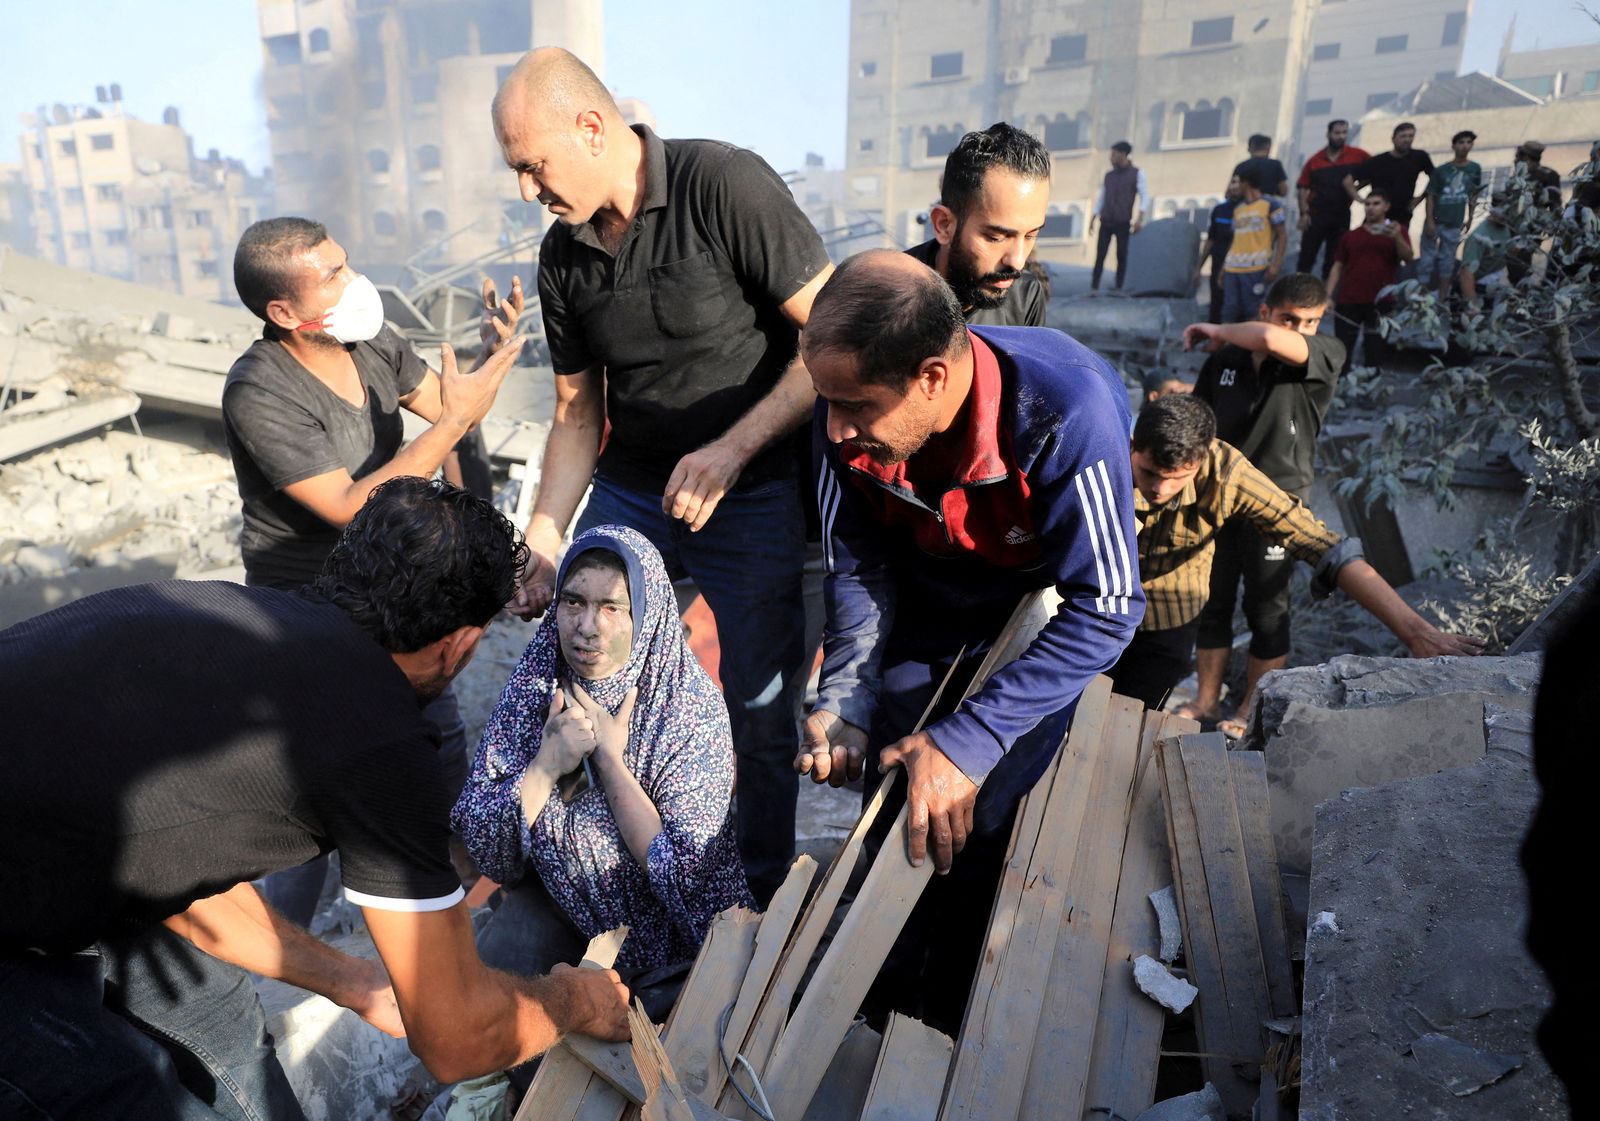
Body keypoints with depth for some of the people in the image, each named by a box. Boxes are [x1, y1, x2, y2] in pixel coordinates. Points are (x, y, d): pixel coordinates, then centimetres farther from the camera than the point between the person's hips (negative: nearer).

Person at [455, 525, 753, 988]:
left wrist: (609, 759, -25)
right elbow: (482, 848, -11)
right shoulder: (534, 683, -11)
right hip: (557, 894, 3)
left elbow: (685, 875, -22)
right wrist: (546, 766, -28)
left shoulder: (694, 707, -21)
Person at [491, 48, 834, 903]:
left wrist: (730, 449, -21)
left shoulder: (723, 186, -15)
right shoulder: (562, 257, 4)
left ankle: (764, 890, 29)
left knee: (760, 715, 2)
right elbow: (578, 413, 10)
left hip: (751, 492, -5)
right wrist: (543, 537, 0)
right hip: (628, 489, 6)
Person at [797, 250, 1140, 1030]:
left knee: (982, 821, -8)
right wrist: (845, 701, -23)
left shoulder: (1067, 411, -38)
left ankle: (955, 1019, 22)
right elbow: (858, 565, -10)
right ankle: (880, 1001, 31)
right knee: (890, 805, 3)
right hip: (926, 608, 3)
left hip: (1047, 608, -3)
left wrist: (968, 741, -36)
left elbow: (1105, 610, -32)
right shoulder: (848, 418, -24)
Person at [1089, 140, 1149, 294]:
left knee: (1121, 256, -4)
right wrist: (1092, 219, 10)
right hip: (1106, 222, 3)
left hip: (1123, 223, -3)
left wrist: (1139, 219, -12)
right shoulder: (1108, 176, 16)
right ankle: (1094, 288, -9)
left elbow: (1145, 197, -1)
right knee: (1100, 255, -6)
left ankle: (1118, 288, -2)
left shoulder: (1137, 173, 5)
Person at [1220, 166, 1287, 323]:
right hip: (1232, 268, 5)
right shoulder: (1238, 209, 19)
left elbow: (1281, 237, -1)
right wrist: (1223, 266, 15)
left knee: (1251, 312, -7)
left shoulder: (1270, 204, 2)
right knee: (1229, 311, 1)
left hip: (1256, 268, -5)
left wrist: (1276, 265, -12)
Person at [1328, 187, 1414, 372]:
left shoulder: (1396, 230, 8)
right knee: (1342, 350, -1)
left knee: (1377, 353, -1)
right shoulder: (1352, 235, 14)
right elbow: (1338, 266, 13)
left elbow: (1409, 257, -7)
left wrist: (1397, 238, -26)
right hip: (1348, 301, 1)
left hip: (1380, 303, -1)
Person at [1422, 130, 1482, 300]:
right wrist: (1430, 221, -10)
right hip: (1435, 221, -1)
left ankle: (1442, 299, 13)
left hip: (1454, 224, 1)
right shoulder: (1442, 170, 0)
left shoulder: (1475, 169, 5)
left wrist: (1469, 220, 11)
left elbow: (1473, 196, 12)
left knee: (1447, 261, 7)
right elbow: (1431, 196, -2)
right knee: (1428, 258, 1)